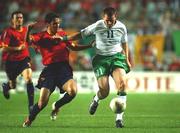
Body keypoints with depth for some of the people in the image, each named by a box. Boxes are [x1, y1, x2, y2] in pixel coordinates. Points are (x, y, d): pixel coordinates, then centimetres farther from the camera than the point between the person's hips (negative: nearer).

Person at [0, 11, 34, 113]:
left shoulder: (25, 29, 4)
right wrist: (18, 48, -27)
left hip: (24, 59, 3)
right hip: (11, 61, -3)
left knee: (29, 79, -21)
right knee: (13, 85, 11)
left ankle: (31, 105, -17)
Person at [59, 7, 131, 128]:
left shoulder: (122, 27, 0)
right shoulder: (97, 26, -8)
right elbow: (81, 34, 2)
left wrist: (127, 60, 14)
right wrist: (64, 38, -2)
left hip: (117, 56, 2)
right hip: (101, 58, -2)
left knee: (122, 84, -23)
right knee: (104, 92, -11)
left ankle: (119, 118, -18)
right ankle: (96, 100, 31)